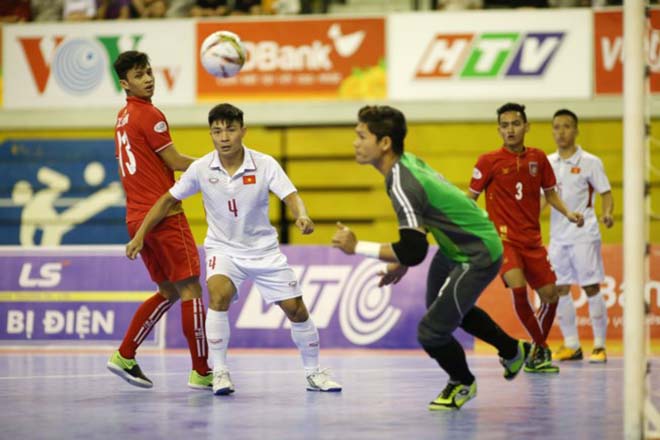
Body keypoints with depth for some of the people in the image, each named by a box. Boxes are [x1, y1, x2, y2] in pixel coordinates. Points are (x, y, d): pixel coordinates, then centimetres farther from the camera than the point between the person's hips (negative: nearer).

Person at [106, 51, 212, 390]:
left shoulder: (123, 116, 16)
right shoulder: (148, 114, -10)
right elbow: (176, 162, -8)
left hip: (137, 218, 9)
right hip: (163, 215, -9)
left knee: (168, 291, 16)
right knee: (190, 289, -4)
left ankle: (124, 356, 12)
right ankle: (201, 372, -4)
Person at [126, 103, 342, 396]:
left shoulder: (265, 165, -16)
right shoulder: (201, 169, -12)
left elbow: (291, 196, -24)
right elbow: (168, 200, -1)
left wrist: (301, 216, -47)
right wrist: (140, 235, -3)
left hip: (264, 249, 1)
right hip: (223, 248, -1)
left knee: (296, 308, -1)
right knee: (219, 294, -29)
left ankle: (313, 372, 21)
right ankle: (219, 372, -19)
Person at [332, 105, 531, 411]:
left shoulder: (401, 185, -32)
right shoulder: (407, 161, -4)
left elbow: (412, 252, -36)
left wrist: (356, 247, -28)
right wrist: (403, 262, 12)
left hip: (477, 257, -10)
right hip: (455, 247, 10)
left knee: (432, 331, -10)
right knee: (445, 307, 32)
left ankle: (462, 383, 22)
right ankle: (513, 351, 53)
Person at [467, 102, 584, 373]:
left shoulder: (538, 158, 6)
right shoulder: (489, 161, -5)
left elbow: (550, 193, 17)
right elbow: (470, 197, 1)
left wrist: (568, 214, 2)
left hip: (532, 239, 5)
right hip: (502, 238, -5)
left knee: (550, 294, 0)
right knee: (518, 286, -26)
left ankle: (538, 351, 24)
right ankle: (541, 349, -10)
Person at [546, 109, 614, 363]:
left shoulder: (590, 162, -3)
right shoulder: (548, 163, 9)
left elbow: (605, 193, -3)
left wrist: (607, 213, -21)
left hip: (584, 234, -5)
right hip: (558, 235, 5)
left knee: (591, 287, -5)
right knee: (560, 289, 4)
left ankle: (600, 346, 1)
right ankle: (571, 345, 13)